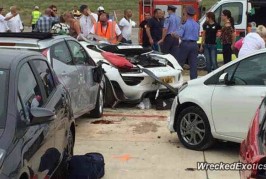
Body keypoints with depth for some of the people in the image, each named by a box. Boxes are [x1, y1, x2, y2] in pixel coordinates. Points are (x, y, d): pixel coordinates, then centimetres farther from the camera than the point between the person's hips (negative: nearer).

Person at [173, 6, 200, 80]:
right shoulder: (197, 24, 9)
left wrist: (174, 33, 2)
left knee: (180, 63, 4)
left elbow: (179, 35, -17)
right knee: (193, 64, 5)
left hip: (185, 44, -5)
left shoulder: (185, 24, -10)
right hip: (194, 44, 5)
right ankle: (194, 79, 4)